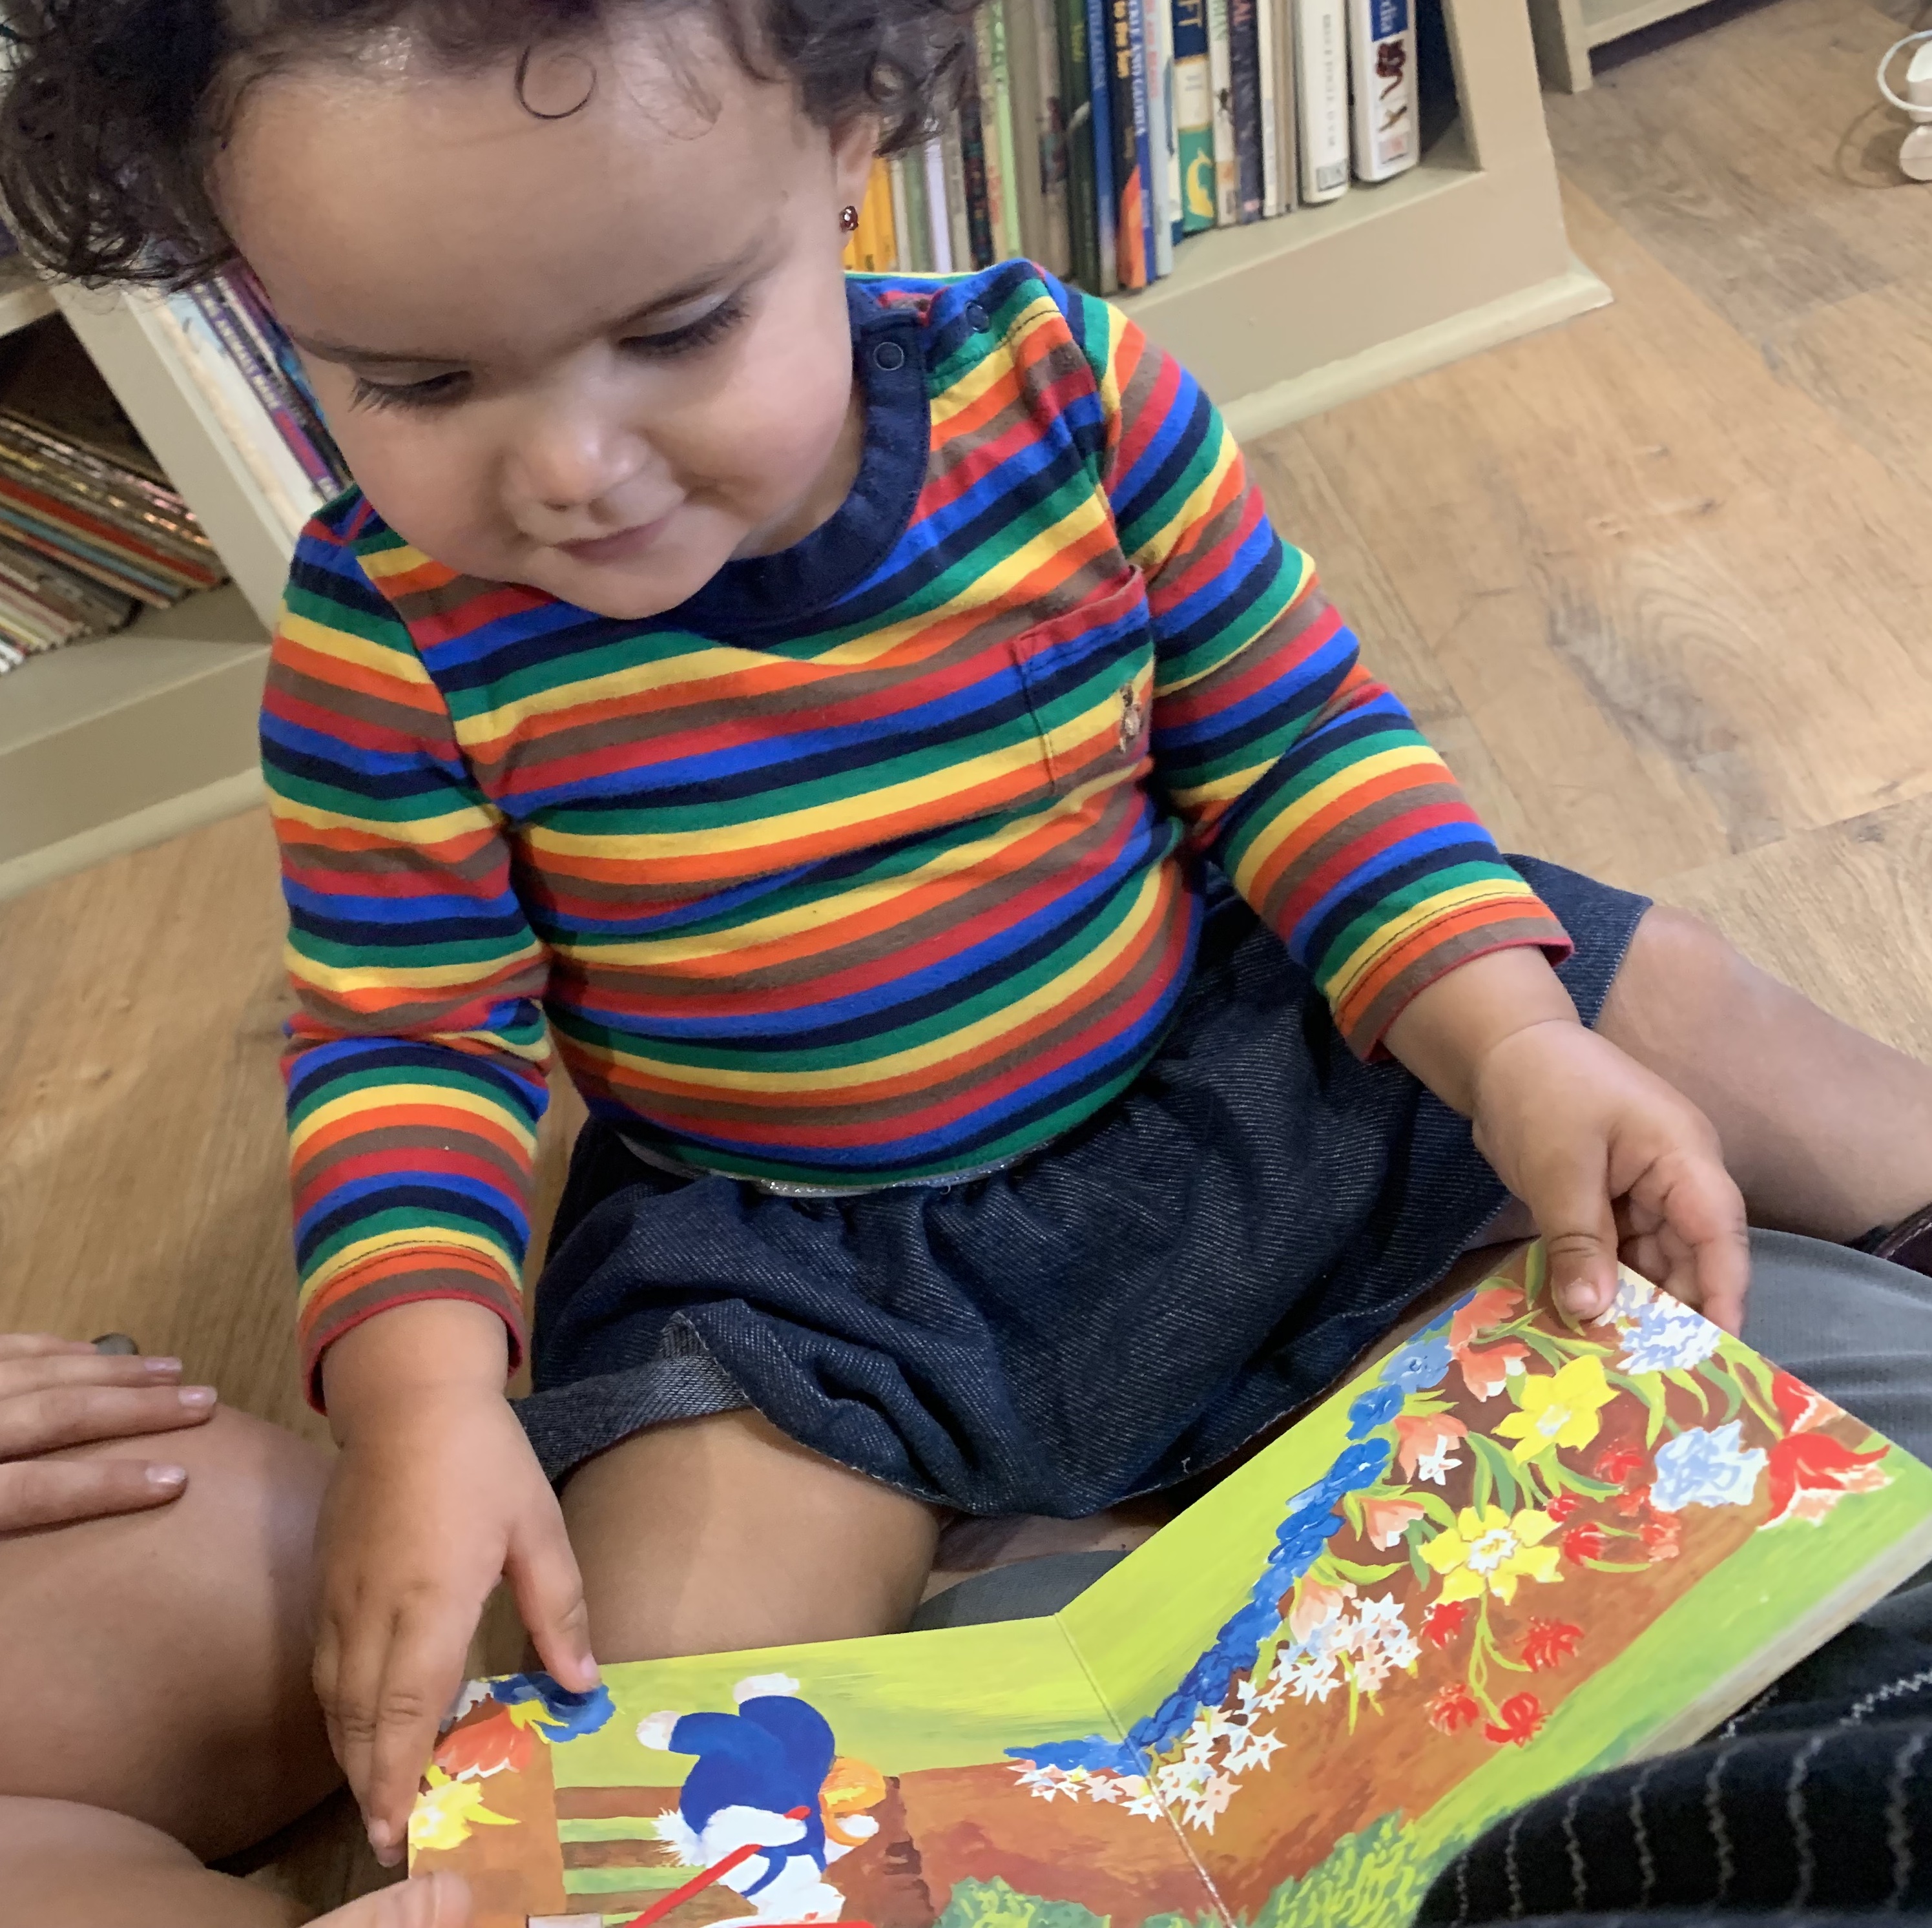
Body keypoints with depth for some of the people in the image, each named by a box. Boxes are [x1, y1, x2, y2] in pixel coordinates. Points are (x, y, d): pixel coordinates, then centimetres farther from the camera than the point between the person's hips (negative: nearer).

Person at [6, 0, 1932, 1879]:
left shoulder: (1065, 390, -15)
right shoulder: (388, 637, -17)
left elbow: (1291, 735, -6)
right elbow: (411, 1030, -9)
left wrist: (1510, 1042, -17)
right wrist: (419, 1386, -24)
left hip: (1230, 1047, 2)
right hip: (784, 1245, 0)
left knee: (1670, 1017, 2)